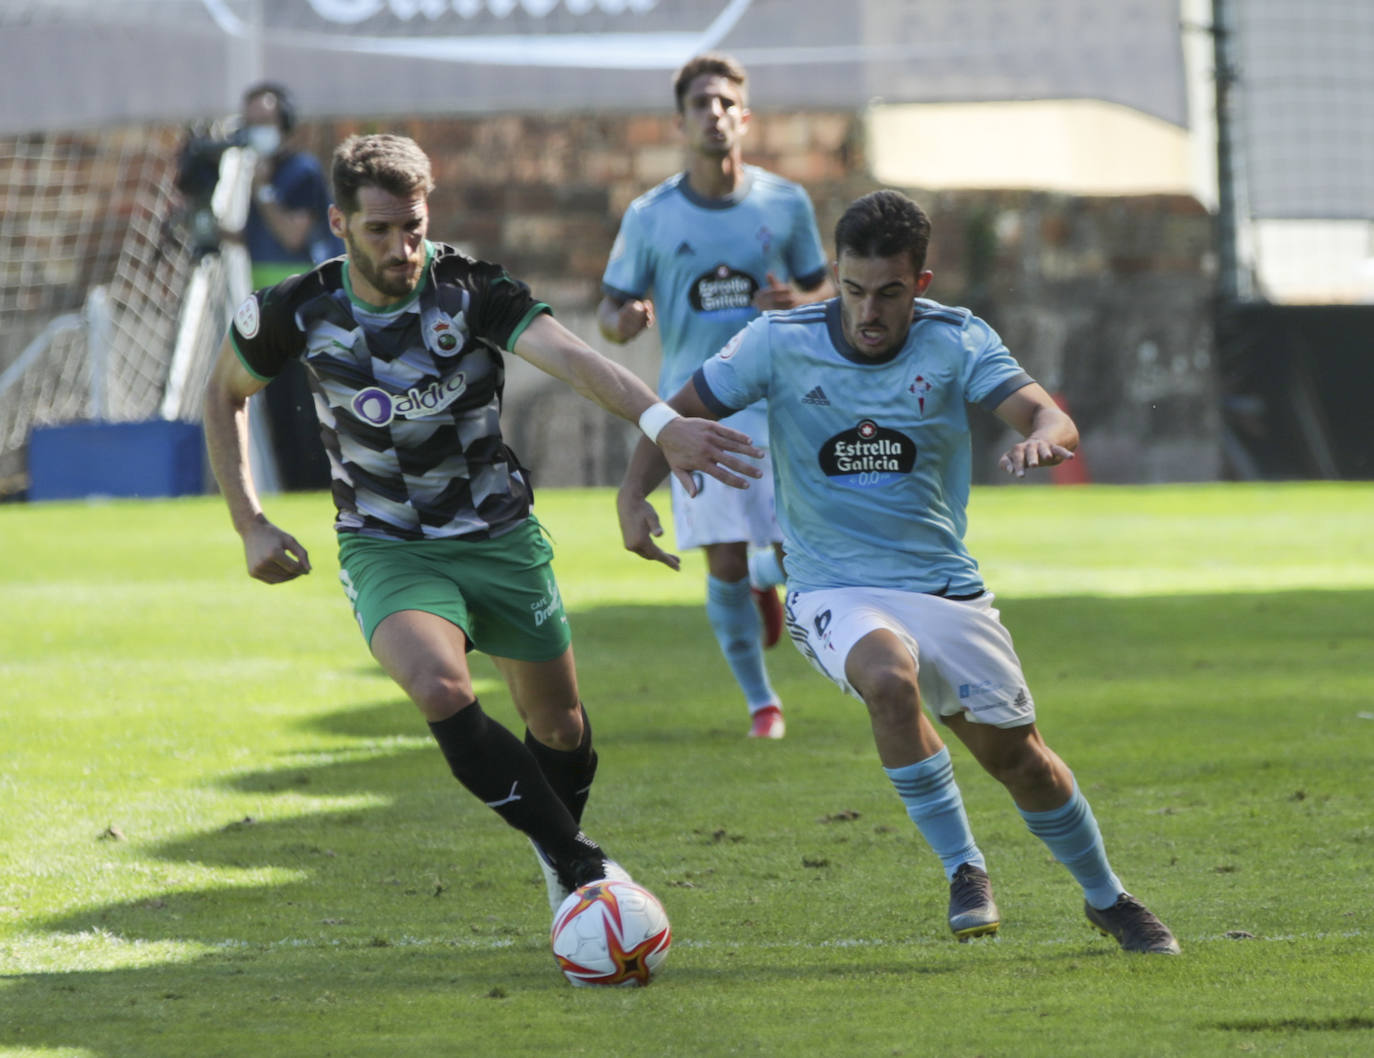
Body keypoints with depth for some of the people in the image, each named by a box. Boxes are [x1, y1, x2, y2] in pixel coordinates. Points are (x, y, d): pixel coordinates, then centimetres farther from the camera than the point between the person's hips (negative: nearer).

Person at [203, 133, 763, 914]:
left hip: (499, 535, 1)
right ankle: (577, 864, -16)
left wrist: (661, 422, -53)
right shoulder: (300, 313, -12)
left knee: (560, 726, 10)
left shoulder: (471, 292, -18)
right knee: (441, 690, -29)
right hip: (386, 548, -1)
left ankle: (561, 845, 44)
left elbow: (571, 357, -35)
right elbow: (226, 393, 8)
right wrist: (251, 524, 0)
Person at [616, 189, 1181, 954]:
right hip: (834, 592, -2)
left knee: (1017, 755, 5)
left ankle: (1108, 899, 31)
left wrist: (1045, 438, -43)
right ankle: (964, 870, -20)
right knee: (890, 675, -34)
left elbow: (1050, 418, -18)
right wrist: (634, 495, -19)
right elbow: (679, 414, -1)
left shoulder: (957, 342, -6)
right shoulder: (781, 344, -7)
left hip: (945, 585, 2)